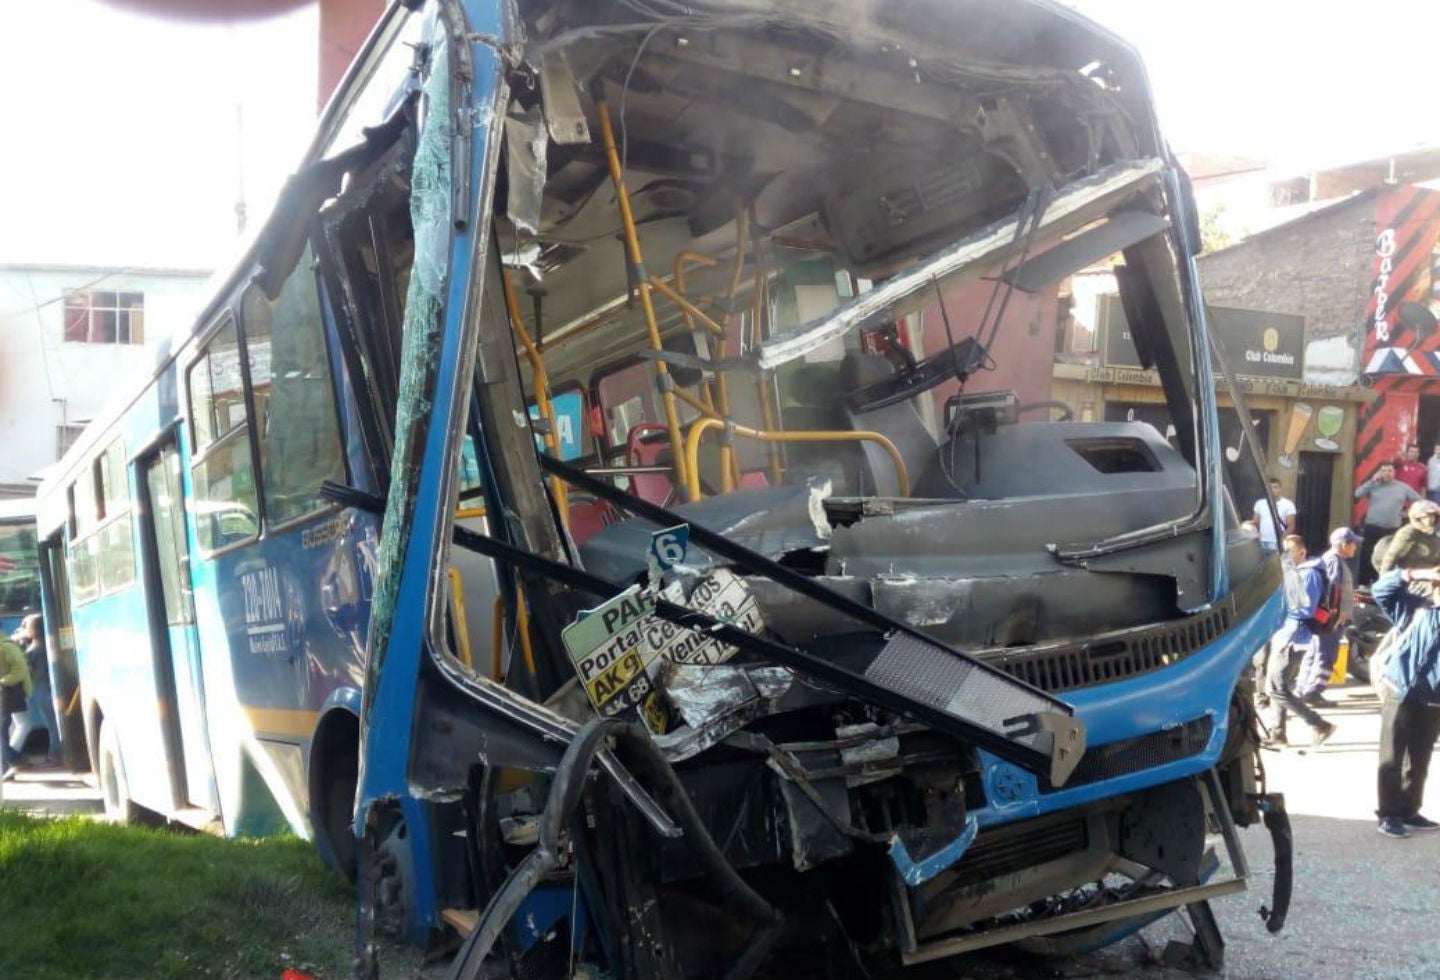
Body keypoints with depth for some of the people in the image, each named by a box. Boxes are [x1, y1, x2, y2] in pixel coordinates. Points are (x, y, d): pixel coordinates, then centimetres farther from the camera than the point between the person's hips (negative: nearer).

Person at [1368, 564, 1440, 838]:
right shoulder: (1411, 605, -2)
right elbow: (1381, 589, -6)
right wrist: (1414, 574, -16)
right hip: (1400, 692, -3)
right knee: (1392, 758, 2)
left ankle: (1409, 811, 25)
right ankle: (1388, 815, 7)